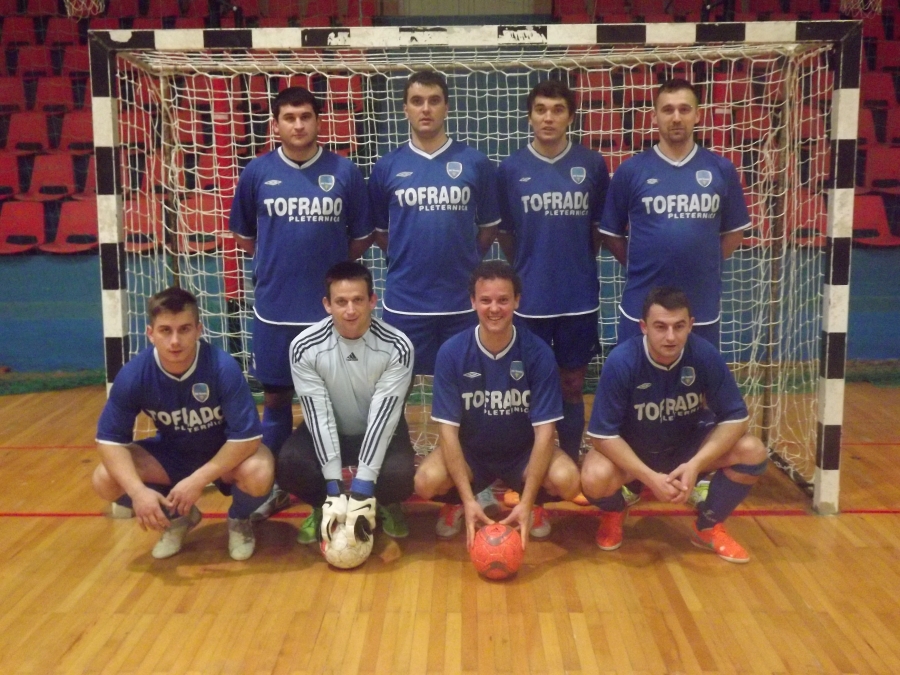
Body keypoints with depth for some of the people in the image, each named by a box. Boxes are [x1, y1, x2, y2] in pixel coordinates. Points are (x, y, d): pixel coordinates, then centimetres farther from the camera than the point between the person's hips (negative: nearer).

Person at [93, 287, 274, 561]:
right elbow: (109, 438, -16)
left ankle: (239, 521, 4)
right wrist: (137, 491, -31)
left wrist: (197, 480, -34)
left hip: (227, 455, -3)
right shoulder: (133, 375, -22)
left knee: (258, 475, -35)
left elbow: (247, 436, -29)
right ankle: (178, 518, 12)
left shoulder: (223, 367, -31)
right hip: (171, 453, 3)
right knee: (105, 481, -18)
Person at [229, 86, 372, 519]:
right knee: (276, 397, 10)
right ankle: (274, 484, 25)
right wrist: (278, 260, 5)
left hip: (330, 308, -1)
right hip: (274, 308, 1)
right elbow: (243, 237, 11)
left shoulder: (344, 172, -2)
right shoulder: (257, 172, 1)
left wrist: (328, 262, 0)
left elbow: (361, 237, 5)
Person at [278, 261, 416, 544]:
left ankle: (386, 504, 8)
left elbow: (383, 416, -26)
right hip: (328, 433, 1)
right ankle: (322, 506, 6)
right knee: (289, 465, -29)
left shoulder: (397, 347, -24)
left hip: (380, 433, -1)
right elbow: (319, 416, -22)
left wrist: (362, 488, -31)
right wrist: (334, 488, -28)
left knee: (400, 474, -31)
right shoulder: (304, 347, -21)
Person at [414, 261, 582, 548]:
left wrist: (526, 502, -27)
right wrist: (468, 499, -26)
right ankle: (455, 502, 8)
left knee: (567, 480, -29)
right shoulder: (451, 352, -17)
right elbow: (449, 429, -15)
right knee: (427, 481, -30)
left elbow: (544, 430, -18)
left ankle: (537, 503, 8)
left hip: (523, 452, 0)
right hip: (470, 451, 0)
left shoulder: (538, 353, -18)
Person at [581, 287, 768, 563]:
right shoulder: (621, 362, -28)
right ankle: (614, 513, 8)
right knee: (595, 478, -33)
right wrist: (650, 477, -31)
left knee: (752, 452, -21)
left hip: (687, 445, 3)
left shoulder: (705, 355, -22)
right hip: (630, 450, -2)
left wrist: (695, 464, -28)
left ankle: (709, 526, 6)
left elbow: (736, 417, -16)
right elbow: (603, 434, -24)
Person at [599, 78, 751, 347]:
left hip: (702, 306, 2)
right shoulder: (630, 170, -2)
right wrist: (639, 267, 1)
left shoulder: (721, 169, 2)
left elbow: (734, 231, 10)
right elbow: (611, 233, 5)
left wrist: (703, 264, 2)